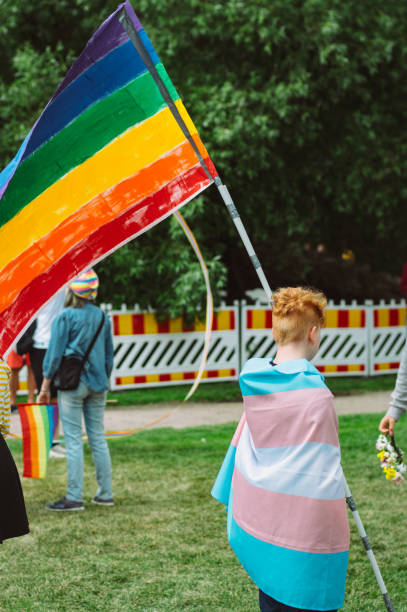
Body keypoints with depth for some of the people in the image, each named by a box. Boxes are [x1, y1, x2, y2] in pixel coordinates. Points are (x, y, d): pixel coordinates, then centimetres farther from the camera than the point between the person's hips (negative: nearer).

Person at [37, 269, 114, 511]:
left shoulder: (65, 317, -8)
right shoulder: (102, 316, 8)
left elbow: (54, 354, -8)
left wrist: (45, 386, -2)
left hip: (72, 384, -5)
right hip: (97, 383, 5)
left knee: (74, 440, -3)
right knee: (98, 437, 11)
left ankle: (74, 497, -3)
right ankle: (105, 493, 14)